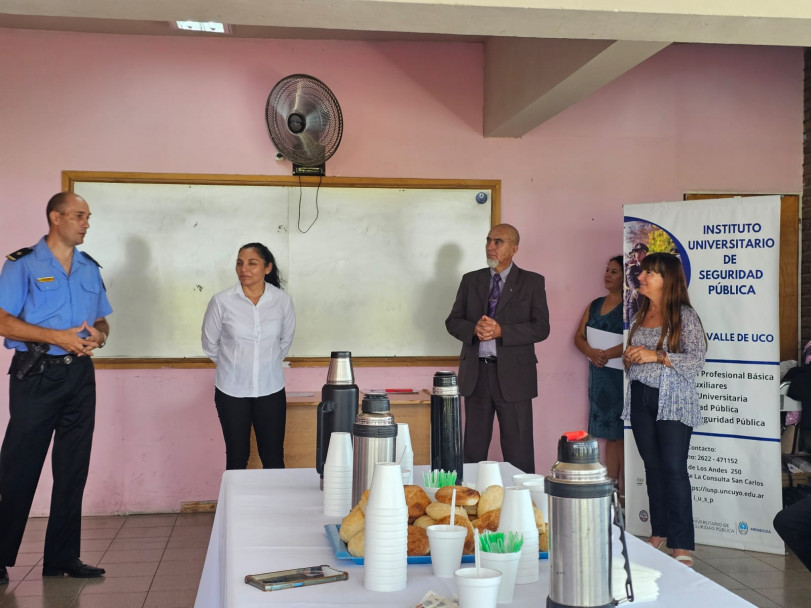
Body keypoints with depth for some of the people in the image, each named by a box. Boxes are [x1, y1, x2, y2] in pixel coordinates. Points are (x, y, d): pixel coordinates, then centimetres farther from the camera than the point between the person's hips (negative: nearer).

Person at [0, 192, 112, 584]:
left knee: (73, 469, 8)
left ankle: (62, 558, 18)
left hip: (79, 375, 5)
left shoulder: (90, 269, 13)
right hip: (36, 375, -5)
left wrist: (98, 335, -5)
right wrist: (57, 337, -19)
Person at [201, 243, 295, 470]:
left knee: (273, 458, 7)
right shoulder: (222, 301, -12)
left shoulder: (283, 301, -8)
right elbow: (210, 344, 3)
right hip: (232, 391, -1)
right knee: (237, 457, 10)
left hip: (271, 390, 1)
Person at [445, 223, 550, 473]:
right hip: (475, 373, 3)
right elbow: (453, 321, 9)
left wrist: (501, 330, -17)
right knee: (473, 449, 9)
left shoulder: (532, 282, 3)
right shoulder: (470, 280, 12)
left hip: (513, 374, -3)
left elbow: (541, 328, -5)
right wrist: (474, 329, -12)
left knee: (518, 452, 0)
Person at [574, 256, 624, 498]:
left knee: (622, 435, -5)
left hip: (621, 375, -7)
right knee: (609, 435, 11)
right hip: (599, 375, 7)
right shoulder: (595, 305, 15)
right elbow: (579, 337, 12)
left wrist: (608, 354, -20)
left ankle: (623, 492, -1)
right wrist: (591, 352, -7)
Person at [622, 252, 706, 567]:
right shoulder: (641, 315, 13)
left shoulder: (684, 316, -7)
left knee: (674, 469, -7)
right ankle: (659, 532, 22)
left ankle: (682, 545, -2)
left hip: (672, 402, -6)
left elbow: (697, 360, -13)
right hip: (640, 399, 6)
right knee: (653, 466, 11)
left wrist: (656, 356, -19)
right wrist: (630, 358, 2)